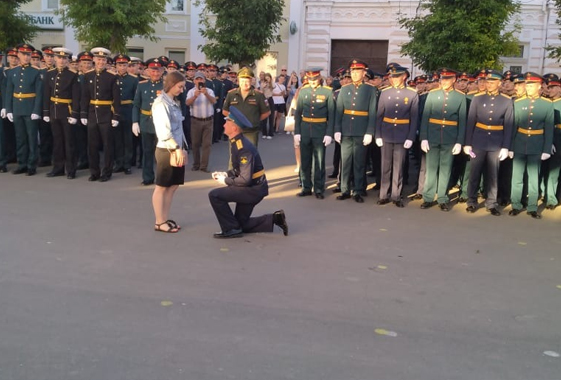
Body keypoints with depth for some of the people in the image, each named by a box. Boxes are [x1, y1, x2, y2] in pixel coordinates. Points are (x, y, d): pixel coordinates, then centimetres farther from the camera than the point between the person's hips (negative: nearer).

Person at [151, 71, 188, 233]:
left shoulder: (174, 102, 14)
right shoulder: (161, 103, -12)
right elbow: (163, 131, -19)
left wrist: (182, 149, 8)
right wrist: (176, 149, -20)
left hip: (177, 150, 8)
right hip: (167, 150, -8)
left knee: (173, 186, 12)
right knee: (161, 187, 2)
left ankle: (165, 219, 21)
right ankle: (159, 222, 11)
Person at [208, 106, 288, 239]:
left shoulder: (243, 147, -26)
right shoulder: (236, 142, 4)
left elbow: (246, 179, -28)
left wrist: (225, 181, -15)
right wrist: (225, 174, 1)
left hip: (253, 189, -10)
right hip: (250, 188, 10)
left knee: (214, 195, -15)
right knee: (241, 223, 17)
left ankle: (231, 229, -4)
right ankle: (274, 219, 18)